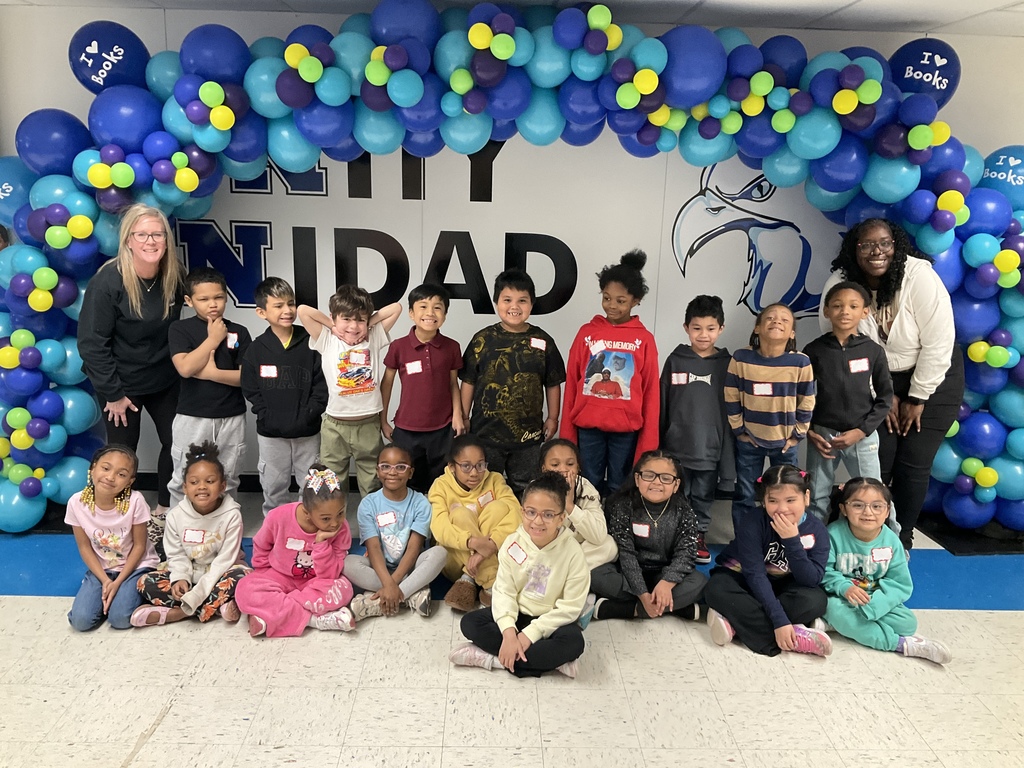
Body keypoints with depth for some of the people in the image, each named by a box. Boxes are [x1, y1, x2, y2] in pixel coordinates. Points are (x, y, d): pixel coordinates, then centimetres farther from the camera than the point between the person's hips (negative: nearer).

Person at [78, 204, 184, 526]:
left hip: (165, 379, 5)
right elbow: (92, 342, -19)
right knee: (123, 451, 9)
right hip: (122, 383, -4)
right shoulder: (107, 282, -22)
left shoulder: (174, 276, -9)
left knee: (176, 442, 11)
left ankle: (164, 510, 32)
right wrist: (113, 393, -15)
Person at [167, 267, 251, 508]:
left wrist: (213, 373, -15)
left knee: (227, 481, 14)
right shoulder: (180, 328, -2)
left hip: (231, 418, 2)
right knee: (184, 481, 8)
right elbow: (186, 368, -17)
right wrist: (213, 339, -11)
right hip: (192, 417, -1)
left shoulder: (239, 332, 1)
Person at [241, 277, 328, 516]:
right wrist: (271, 419, -12)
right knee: (274, 488, 13)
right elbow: (251, 392, -1)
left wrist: (306, 418, -15)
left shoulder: (310, 342, -5)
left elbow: (321, 386, -6)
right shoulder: (256, 349, -2)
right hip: (271, 434, 1)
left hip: (308, 433, -1)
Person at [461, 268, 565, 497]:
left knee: (524, 491, 16)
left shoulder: (543, 341, -2)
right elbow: (469, 382, 1)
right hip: (486, 432, -1)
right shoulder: (483, 339, -4)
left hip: (528, 434, 1)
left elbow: (553, 384, 6)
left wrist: (552, 418, 6)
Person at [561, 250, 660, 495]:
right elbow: (571, 385, 4)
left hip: (626, 429, -1)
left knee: (619, 490, 10)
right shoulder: (586, 332, 2)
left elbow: (650, 392, -1)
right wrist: (567, 433, 3)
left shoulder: (644, 339, -1)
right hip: (588, 427, 1)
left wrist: (648, 442, -3)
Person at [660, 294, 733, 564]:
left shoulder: (726, 363, 1)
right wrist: (659, 442, 1)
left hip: (710, 446, 0)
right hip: (677, 444, 0)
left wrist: (728, 447, 0)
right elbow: (662, 404, 2)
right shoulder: (675, 360, 0)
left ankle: (699, 536, 28)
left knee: (704, 496, 12)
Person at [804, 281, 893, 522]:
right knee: (817, 497, 9)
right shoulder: (814, 350, -3)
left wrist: (861, 431, -8)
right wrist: (809, 431, -6)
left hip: (862, 436, 0)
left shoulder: (873, 351, -2)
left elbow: (885, 397, 0)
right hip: (822, 434, 0)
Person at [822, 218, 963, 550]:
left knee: (913, 465, 0)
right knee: (876, 463, -3)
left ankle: (902, 539, 22)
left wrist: (917, 399, -14)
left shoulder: (920, 277, -23)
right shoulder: (839, 285, -16)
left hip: (932, 380, -1)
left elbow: (938, 344, -19)